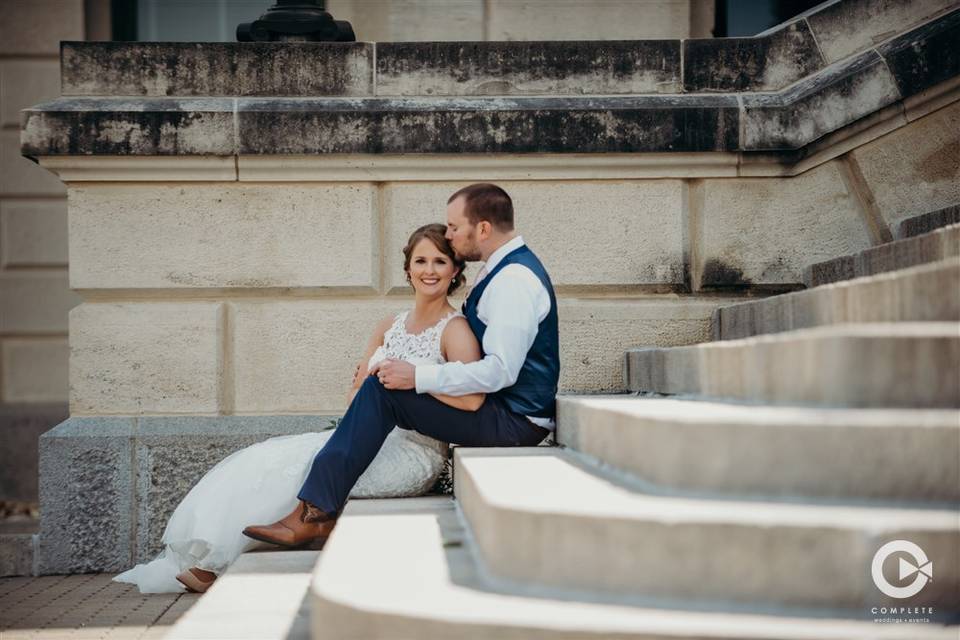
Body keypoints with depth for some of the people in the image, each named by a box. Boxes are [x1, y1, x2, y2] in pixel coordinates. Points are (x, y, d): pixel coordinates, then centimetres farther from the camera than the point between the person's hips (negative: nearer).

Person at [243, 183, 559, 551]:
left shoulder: (513, 280, -18)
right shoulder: (505, 269, 15)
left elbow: (500, 371, -26)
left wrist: (419, 377, -23)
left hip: (513, 423, -11)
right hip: (506, 413, 11)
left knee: (382, 390, -18)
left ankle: (313, 515, -19)